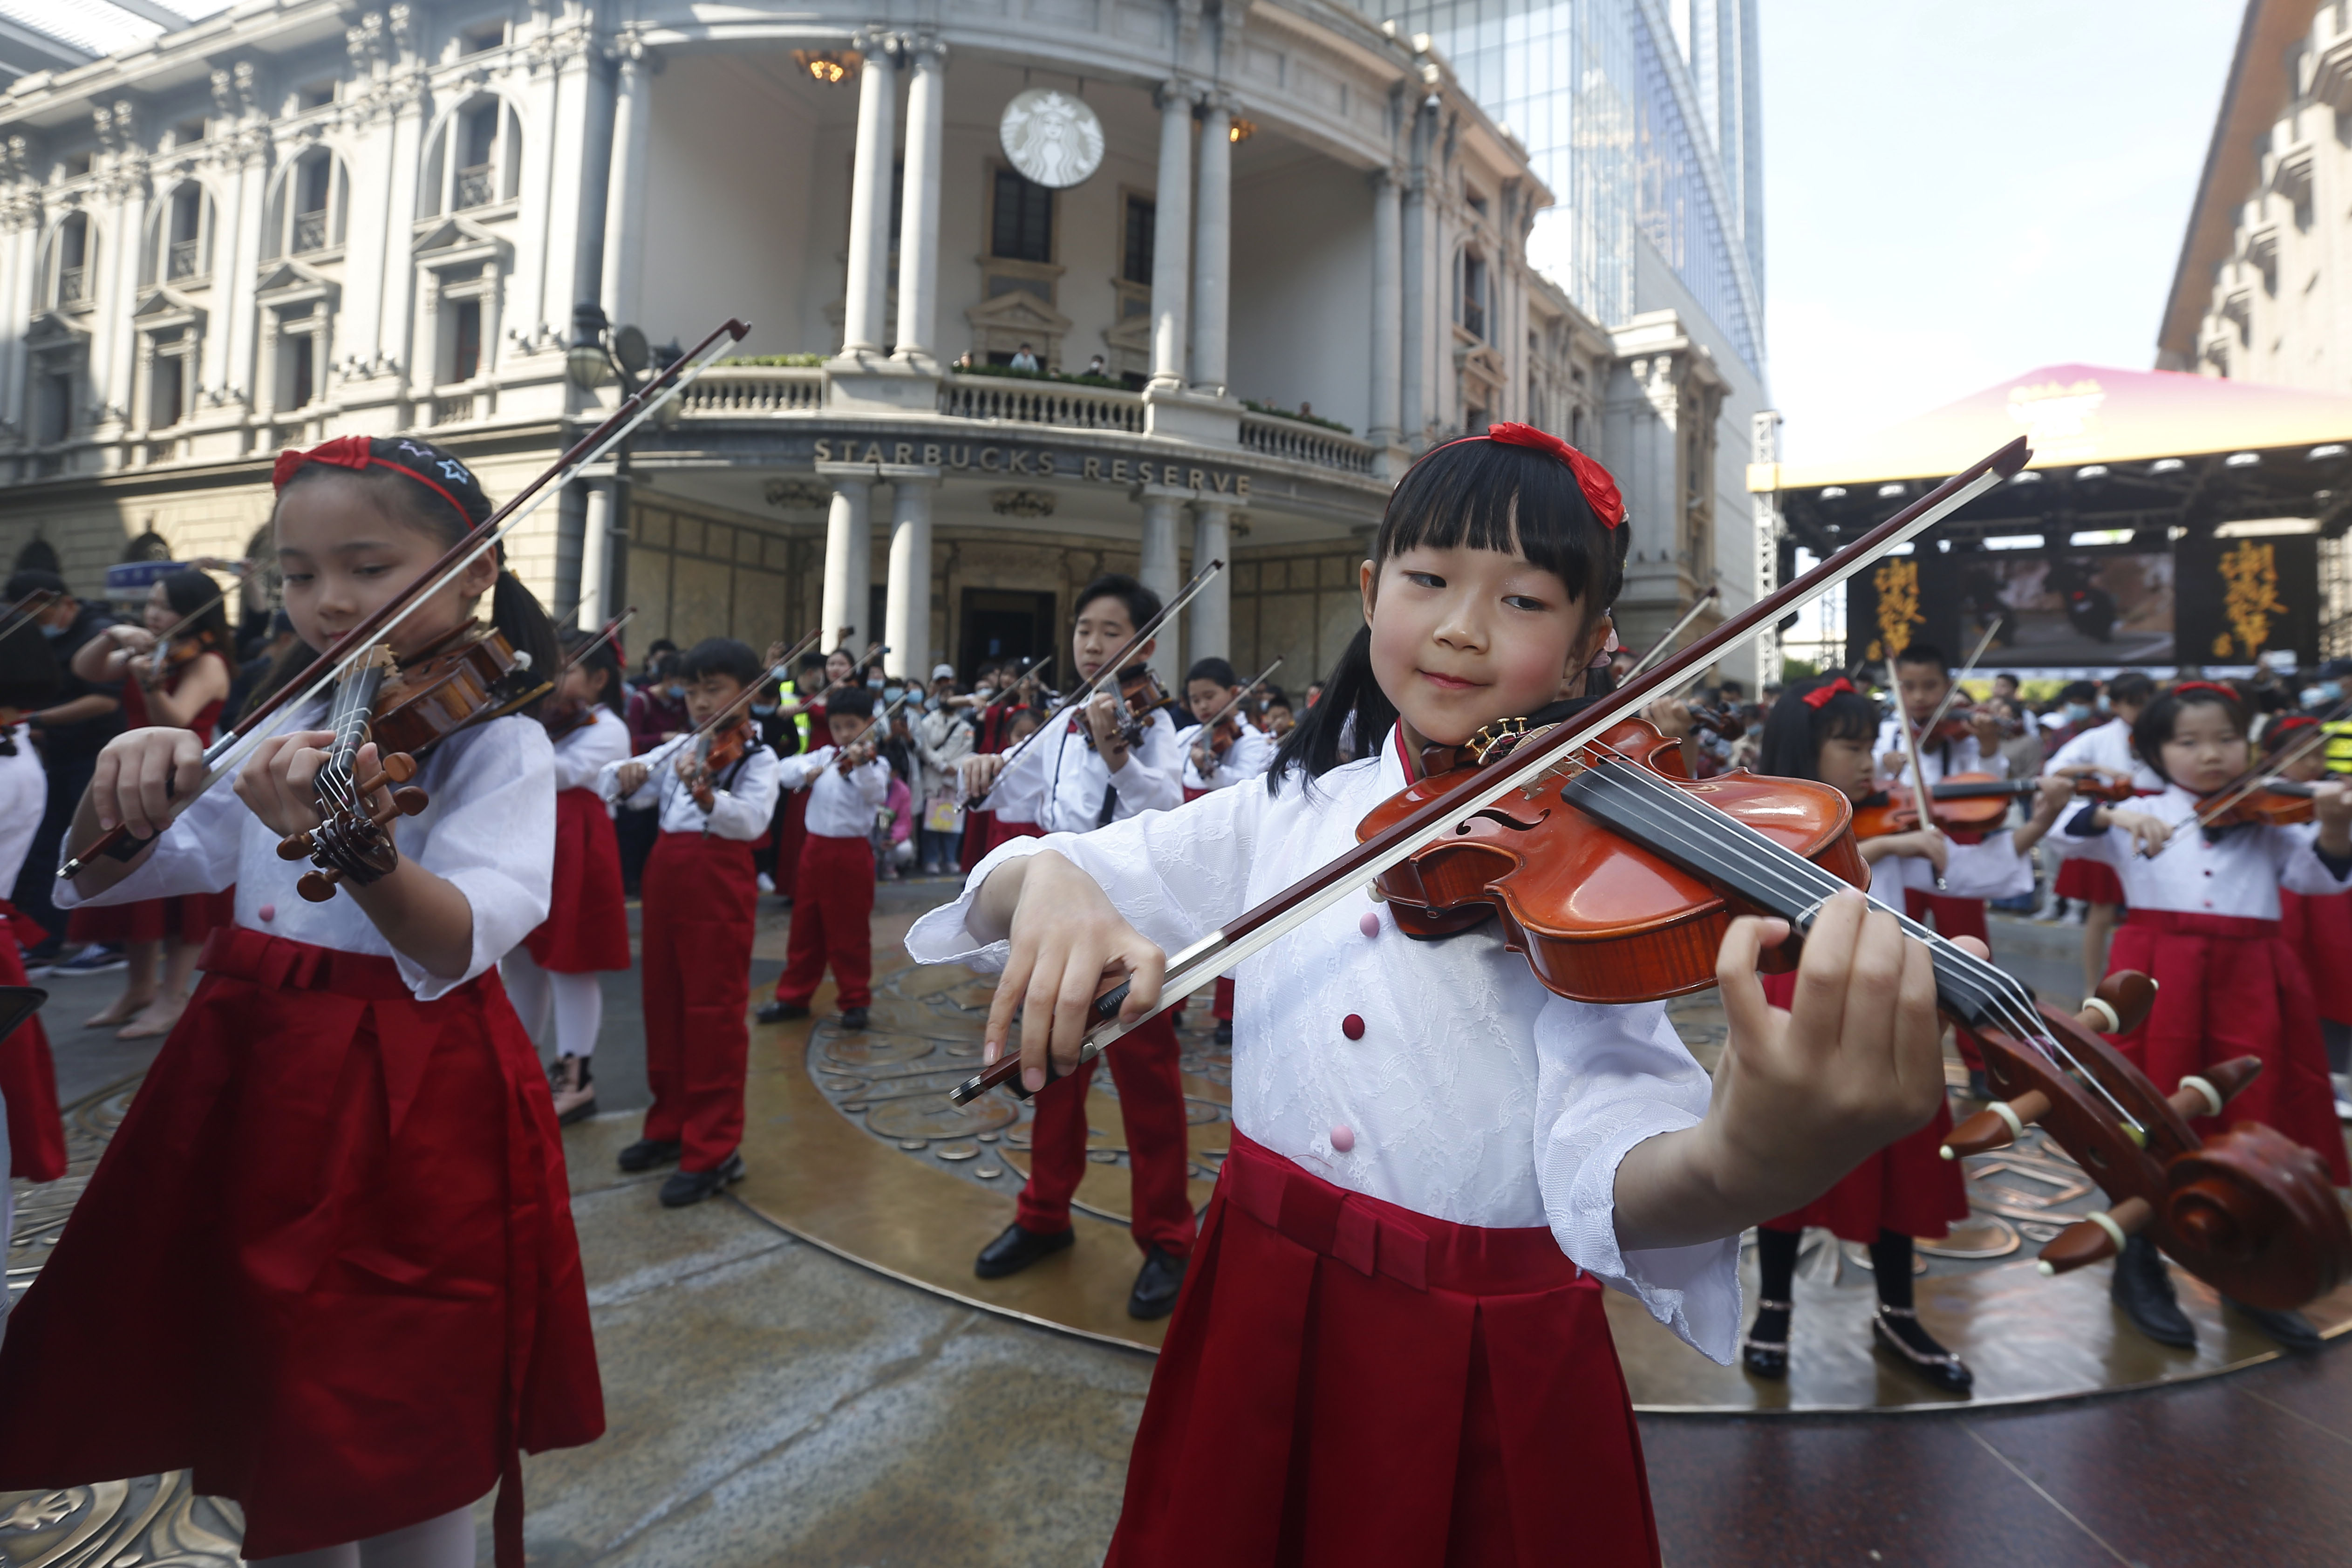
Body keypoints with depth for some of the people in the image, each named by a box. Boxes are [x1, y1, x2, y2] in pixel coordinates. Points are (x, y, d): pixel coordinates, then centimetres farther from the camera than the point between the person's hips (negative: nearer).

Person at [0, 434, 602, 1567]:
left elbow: (458, 946, -25)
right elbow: (99, 880, 10)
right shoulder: (288, 731, 8)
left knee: (398, 1455, 7)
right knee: (270, 1430, 20)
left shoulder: (498, 742, -12)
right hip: (247, 1086, 6)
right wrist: (125, 785, -12)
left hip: (411, 1113, -6)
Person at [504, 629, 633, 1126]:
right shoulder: (545, 722, 15)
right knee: (519, 957, 16)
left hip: (573, 852, -8)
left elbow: (566, 773, -23)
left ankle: (578, 1078, 8)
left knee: (568, 964, -2)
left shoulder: (606, 729, -7)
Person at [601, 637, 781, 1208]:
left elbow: (752, 820, -24)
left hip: (719, 884, -7)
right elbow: (608, 784, 8)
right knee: (664, 1004, 15)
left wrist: (706, 796, -42)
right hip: (665, 876, 7)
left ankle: (716, 1149, 6)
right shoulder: (677, 748, 12)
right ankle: (671, 1125, 30)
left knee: (714, 1012, -3)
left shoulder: (757, 758, -7)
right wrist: (624, 776, -15)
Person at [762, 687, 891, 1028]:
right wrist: (807, 772, -20)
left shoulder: (875, 763, -6)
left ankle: (856, 1001, 15)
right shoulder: (824, 755, 8)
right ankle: (793, 997, 25)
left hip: (852, 852, -5)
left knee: (850, 931, 3)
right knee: (806, 927, 14)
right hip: (815, 848, 5)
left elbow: (876, 795, -25)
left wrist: (861, 766, -42)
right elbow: (787, 772, 0)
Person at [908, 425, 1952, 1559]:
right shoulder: (1287, 816, -3)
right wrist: (1044, 882, -26)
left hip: (1486, 1362, -3)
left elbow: (1605, 1145, -28)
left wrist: (1746, 1164, -50)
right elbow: (1007, 887, -3)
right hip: (1263, 1317, 4)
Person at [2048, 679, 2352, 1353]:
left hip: (2250, 982, 2)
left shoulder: (2270, 817, 10)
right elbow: (2066, 832, -5)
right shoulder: (2137, 814, 6)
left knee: (2253, 1126, 9)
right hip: (2158, 982, -2)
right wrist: (2115, 815, -22)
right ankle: (2139, 1267, 19)